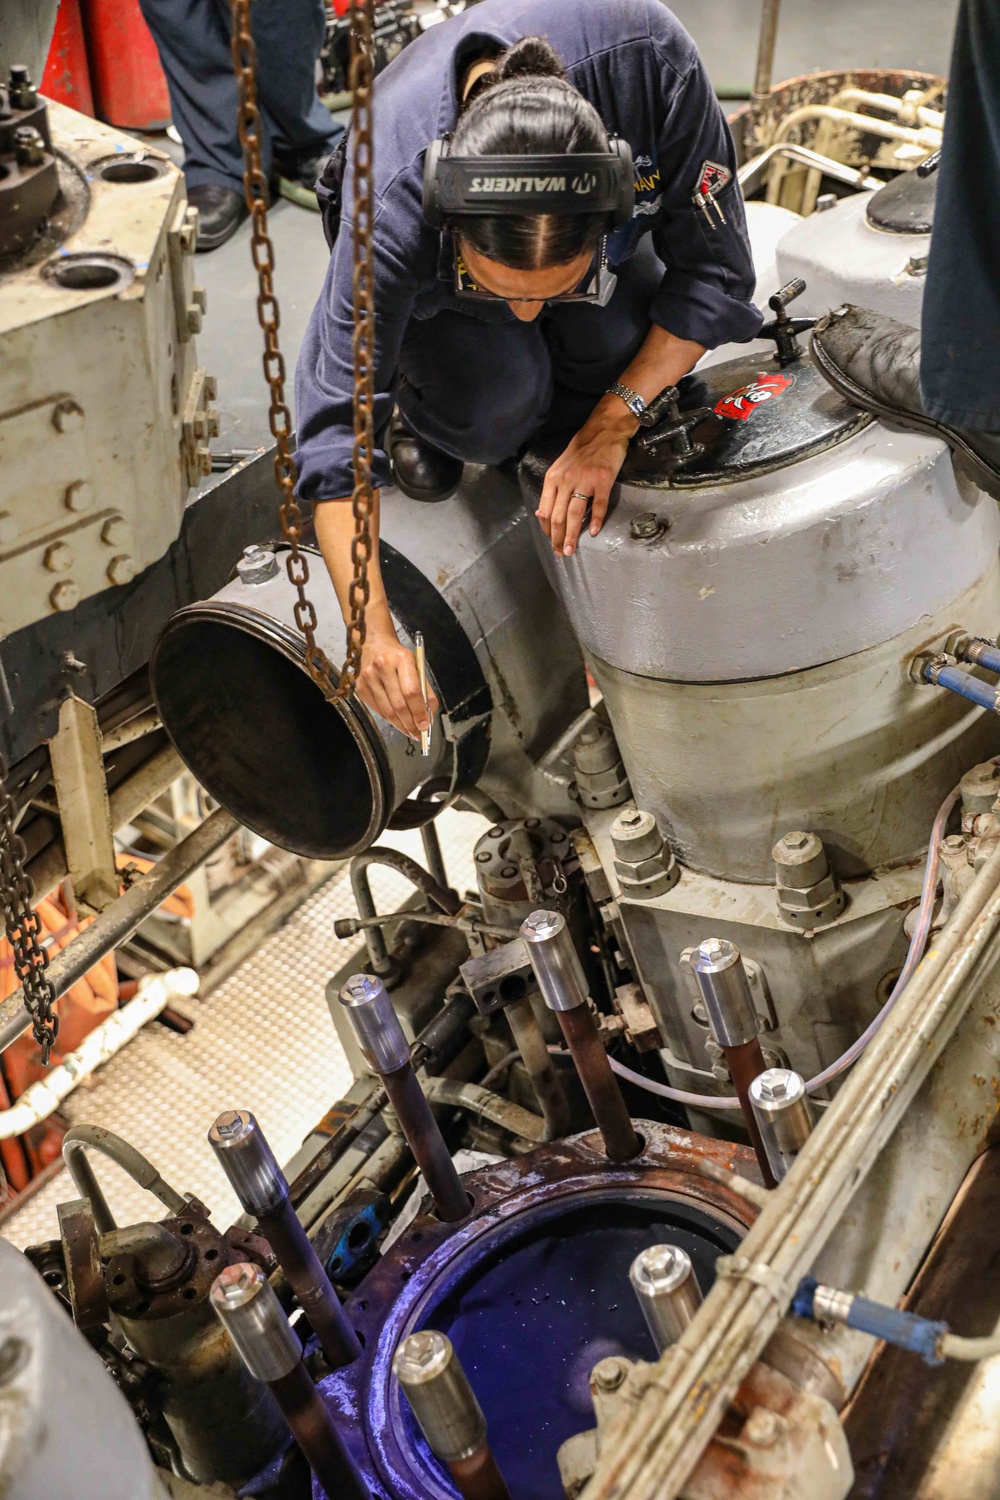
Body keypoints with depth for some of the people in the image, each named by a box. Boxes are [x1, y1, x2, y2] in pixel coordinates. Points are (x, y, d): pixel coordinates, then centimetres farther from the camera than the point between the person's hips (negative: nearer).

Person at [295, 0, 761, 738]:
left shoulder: (650, 61, -41)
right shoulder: (394, 207, -43)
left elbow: (714, 269, -26)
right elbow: (336, 430, -39)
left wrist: (611, 425, -32)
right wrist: (373, 634, -49)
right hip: (428, 285, -2)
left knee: (618, 348, -25)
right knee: (496, 399, -30)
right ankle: (421, 409, 4)